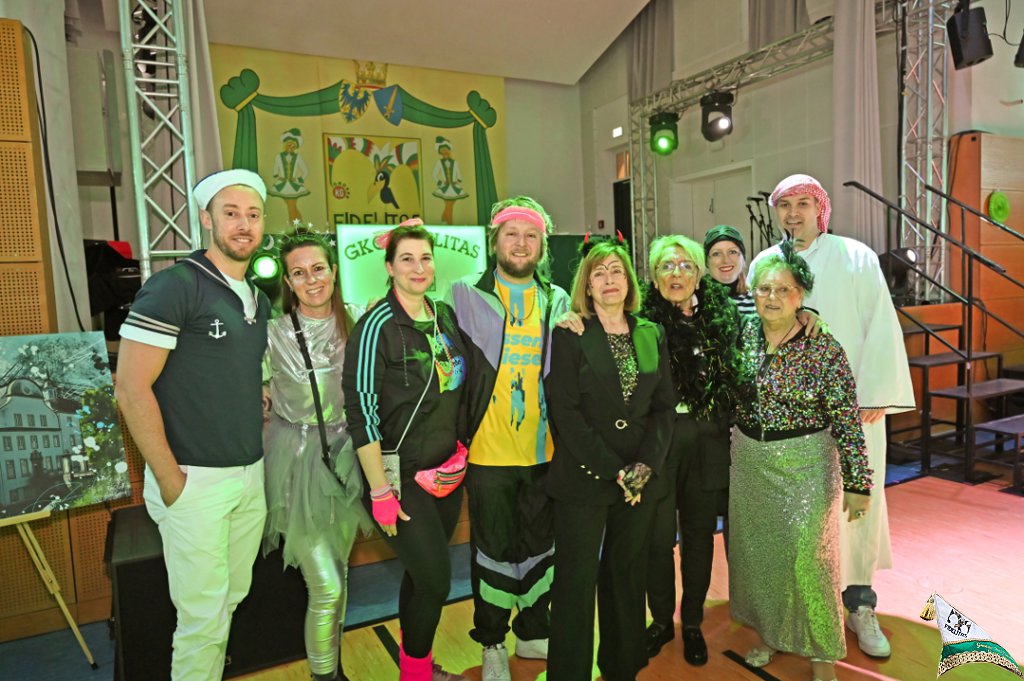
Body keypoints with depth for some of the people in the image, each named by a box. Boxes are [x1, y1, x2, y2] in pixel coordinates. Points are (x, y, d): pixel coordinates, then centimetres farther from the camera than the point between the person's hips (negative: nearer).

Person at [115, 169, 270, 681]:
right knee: (202, 618, 4)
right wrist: (169, 479, -14)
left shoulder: (259, 300, 11)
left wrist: (260, 404, 7)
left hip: (251, 476, 7)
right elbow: (131, 388, -16)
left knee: (231, 600, 18)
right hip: (196, 482, -7)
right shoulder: (175, 286, -12)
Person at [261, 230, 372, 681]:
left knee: (339, 573, 17)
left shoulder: (354, 328, 0)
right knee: (325, 585, -4)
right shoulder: (273, 334, -9)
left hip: (345, 459, 4)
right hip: (298, 462, -4)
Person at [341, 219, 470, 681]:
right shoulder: (377, 325, -15)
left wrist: (460, 447, 12)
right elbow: (361, 410, -17)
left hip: (446, 468, 6)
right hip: (400, 475, -6)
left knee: (423, 574, 17)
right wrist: (380, 492, -17)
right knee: (436, 580, 0)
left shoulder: (445, 315, 5)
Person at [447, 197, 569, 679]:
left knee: (541, 544, 16)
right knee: (494, 549, 9)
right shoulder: (466, 294, 0)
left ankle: (534, 630, 38)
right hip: (489, 450, -3)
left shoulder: (558, 302, 9)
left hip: (544, 450, 3)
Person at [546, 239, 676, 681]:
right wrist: (614, 471, -14)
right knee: (576, 581, 4)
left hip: (639, 478, 4)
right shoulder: (570, 335, -4)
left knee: (627, 576, 14)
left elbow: (665, 406, 7)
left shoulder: (652, 335, 9)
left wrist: (645, 466, -7)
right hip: (583, 477, -4)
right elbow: (565, 411, -10)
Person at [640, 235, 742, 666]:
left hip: (708, 443, 3)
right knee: (658, 536, 6)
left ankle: (692, 624, 34)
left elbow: (736, 380, 13)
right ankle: (661, 620, 30)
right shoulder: (643, 321, -5)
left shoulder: (722, 319, 4)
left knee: (700, 534, 14)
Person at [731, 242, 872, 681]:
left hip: (805, 464, -4)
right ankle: (767, 631, 37)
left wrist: (857, 482, -12)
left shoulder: (825, 349, -14)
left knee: (806, 555, -1)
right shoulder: (745, 336, -2)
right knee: (754, 550, 14)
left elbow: (847, 421, -12)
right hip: (748, 462, 5)